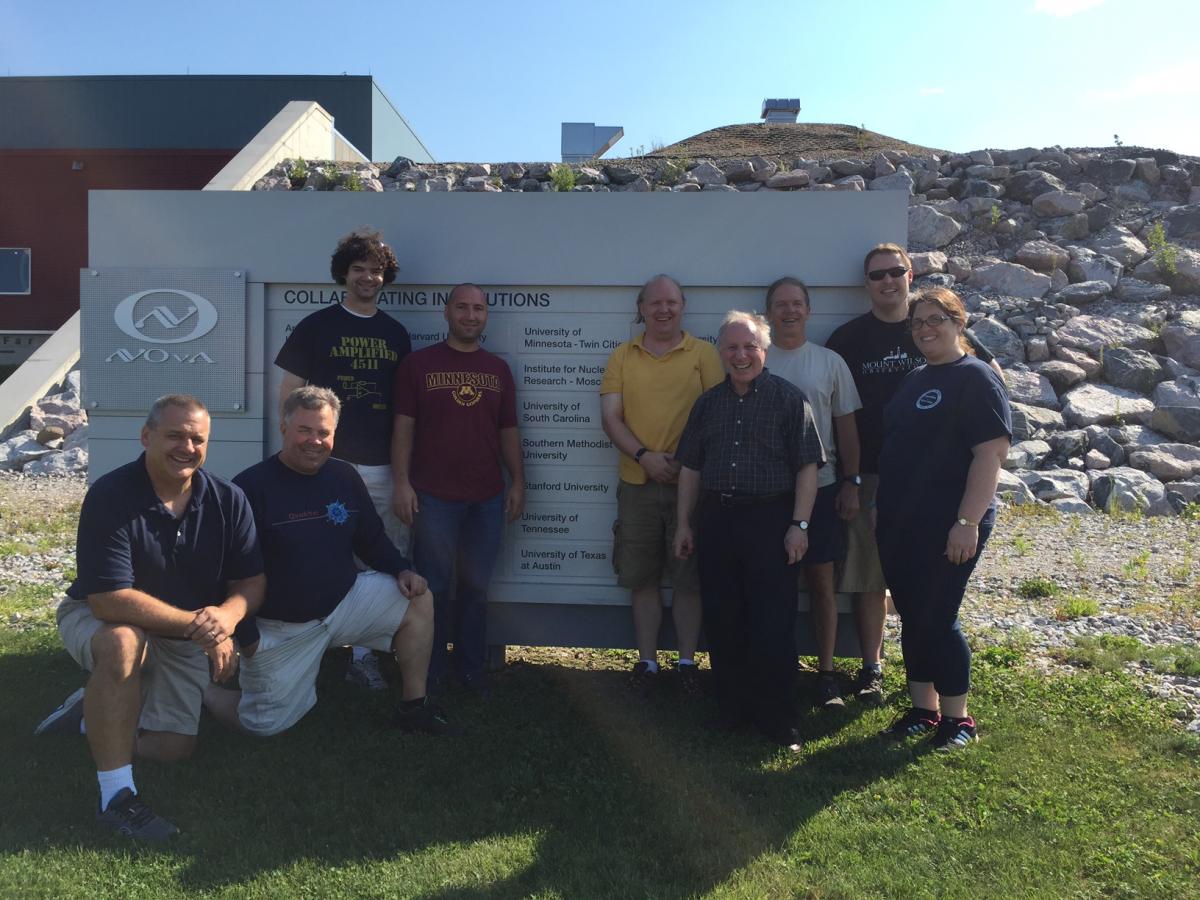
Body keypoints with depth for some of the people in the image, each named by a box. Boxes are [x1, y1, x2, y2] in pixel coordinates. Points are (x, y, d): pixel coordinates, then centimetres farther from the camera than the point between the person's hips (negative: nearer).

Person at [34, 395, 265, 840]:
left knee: (172, 748, -5)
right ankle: (116, 796, -28)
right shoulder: (110, 496, -24)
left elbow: (251, 582, -8)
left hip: (182, 639, 4)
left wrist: (225, 616, -30)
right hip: (97, 619, -4)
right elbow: (109, 601, -29)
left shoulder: (227, 500, -11)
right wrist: (197, 624, -33)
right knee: (123, 643, -40)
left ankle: (92, 711, 25)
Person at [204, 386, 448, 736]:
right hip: (280, 627, -5)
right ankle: (205, 690, 32)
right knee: (263, 724, 1)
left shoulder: (344, 477, 0)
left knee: (418, 599, -10)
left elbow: (372, 537, 12)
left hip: (343, 600, 5)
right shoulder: (250, 487, -17)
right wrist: (246, 637, -15)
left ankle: (414, 707, 0)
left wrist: (402, 571, -7)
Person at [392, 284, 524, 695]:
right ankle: (429, 674, 18)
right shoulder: (418, 364, 1)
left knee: (476, 587, 10)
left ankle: (471, 669, 21)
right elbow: (403, 427, -2)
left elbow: (508, 430, 13)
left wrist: (518, 481, 7)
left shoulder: (498, 369, 11)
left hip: (487, 498, 3)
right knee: (435, 587, 5)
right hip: (433, 497, -3)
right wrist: (401, 483, -8)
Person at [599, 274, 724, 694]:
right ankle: (647, 660, 21)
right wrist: (644, 456, -12)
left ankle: (687, 660, 20)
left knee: (689, 577, 6)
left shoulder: (703, 353, 3)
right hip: (637, 483, 2)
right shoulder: (622, 356, 8)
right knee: (642, 577, 8)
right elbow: (610, 416, 2)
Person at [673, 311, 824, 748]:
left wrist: (799, 524, -10)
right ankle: (731, 707, 24)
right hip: (715, 519, 4)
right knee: (722, 622, 10)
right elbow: (690, 468, 14)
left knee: (773, 626, -1)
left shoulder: (788, 397, -1)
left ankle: (775, 716, 14)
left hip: (769, 520, -4)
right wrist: (684, 523, 10)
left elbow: (807, 466, -4)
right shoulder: (707, 402, 12)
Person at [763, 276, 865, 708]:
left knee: (821, 582, 5)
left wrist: (851, 483, 2)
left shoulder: (830, 362, 6)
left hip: (820, 486, 1)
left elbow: (846, 426, 8)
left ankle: (826, 672, 17)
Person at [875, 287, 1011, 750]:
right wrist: (881, 505, 18)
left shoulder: (976, 378, -9)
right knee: (911, 618, 12)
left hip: (946, 526, -8)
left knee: (937, 619, -2)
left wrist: (969, 522, -22)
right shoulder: (914, 379, 15)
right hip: (899, 524, 8)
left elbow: (992, 452, -17)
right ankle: (923, 710, 26)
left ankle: (957, 719, 15)